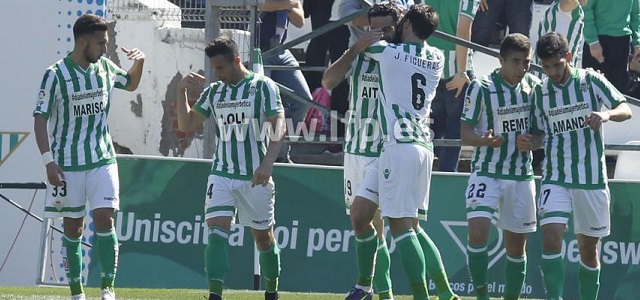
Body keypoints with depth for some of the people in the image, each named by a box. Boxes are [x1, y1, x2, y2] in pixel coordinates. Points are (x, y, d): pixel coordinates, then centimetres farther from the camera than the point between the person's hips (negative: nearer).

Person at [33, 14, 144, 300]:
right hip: (67, 164, -3)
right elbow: (40, 120, -9)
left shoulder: (105, 67, 4)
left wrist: (139, 62, 4)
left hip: (102, 160, 3)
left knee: (104, 219, -9)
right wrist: (49, 162, -16)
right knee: (73, 228, 4)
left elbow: (131, 84, 26)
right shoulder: (55, 75, -11)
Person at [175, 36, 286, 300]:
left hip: (256, 177, -3)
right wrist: (182, 91, -2)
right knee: (216, 232, -15)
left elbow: (278, 127, -12)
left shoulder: (263, 87, -5)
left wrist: (268, 162, -24)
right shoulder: (213, 92, 9)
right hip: (222, 175, 3)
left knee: (264, 237, 9)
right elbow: (186, 125, 11)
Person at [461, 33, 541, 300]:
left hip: (522, 175, 4)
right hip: (487, 172, -4)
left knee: (516, 245, 8)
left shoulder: (534, 86, 2)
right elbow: (465, 132, -10)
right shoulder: (481, 87, -11)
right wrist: (486, 140, -29)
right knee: (477, 231, -21)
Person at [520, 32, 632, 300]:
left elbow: (626, 110, -7)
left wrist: (607, 114, -28)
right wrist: (528, 143, -7)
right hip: (556, 179, 1)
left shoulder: (591, 81, -2)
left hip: (592, 178, -1)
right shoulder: (541, 92, 6)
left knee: (588, 248, 7)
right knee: (550, 237, -18)